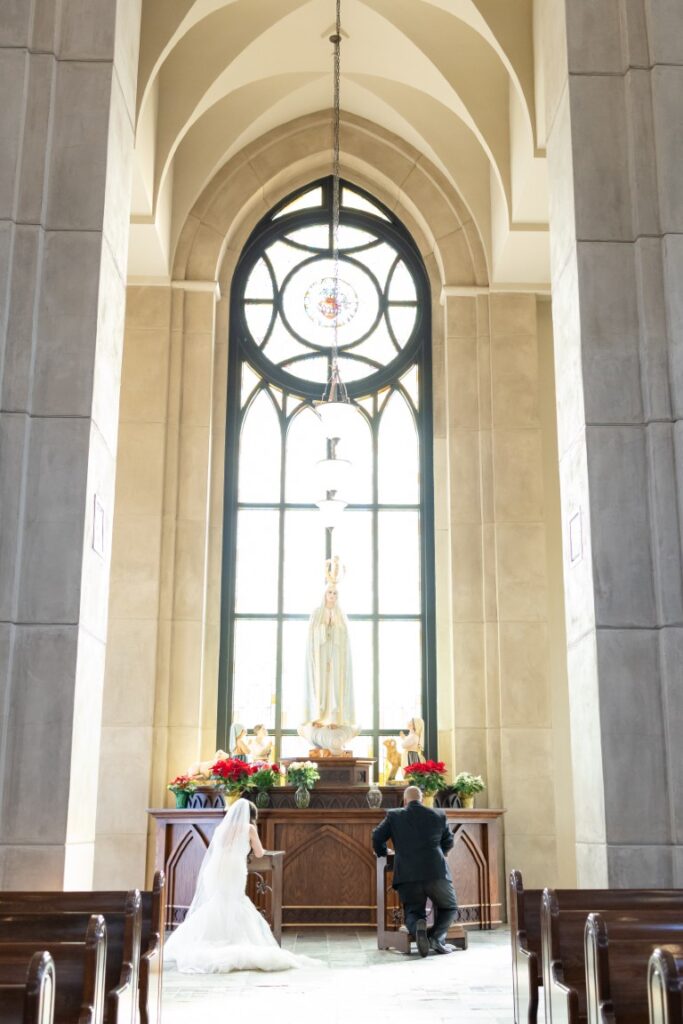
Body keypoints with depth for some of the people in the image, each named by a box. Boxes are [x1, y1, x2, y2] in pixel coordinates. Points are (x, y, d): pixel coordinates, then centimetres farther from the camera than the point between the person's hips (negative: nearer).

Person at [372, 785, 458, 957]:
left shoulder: (393, 816, 8)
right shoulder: (439, 816, 12)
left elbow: (377, 838, 9)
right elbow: (448, 842, 23)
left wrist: (382, 853, 29)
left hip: (407, 875, 0)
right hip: (436, 872, 0)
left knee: (412, 912, 16)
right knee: (448, 908, 21)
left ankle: (418, 926, -20)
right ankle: (437, 936, -8)